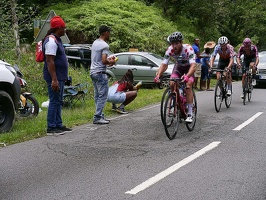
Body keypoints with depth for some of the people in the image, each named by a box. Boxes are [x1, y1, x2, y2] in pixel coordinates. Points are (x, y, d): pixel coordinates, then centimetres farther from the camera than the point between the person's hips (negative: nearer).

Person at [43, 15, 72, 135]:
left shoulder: (56, 40, 17)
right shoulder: (51, 41, -16)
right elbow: (50, 61, -22)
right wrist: (54, 79, -26)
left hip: (59, 77, 10)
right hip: (55, 77, -10)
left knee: (58, 102, 14)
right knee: (54, 102, -7)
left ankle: (58, 125, 21)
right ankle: (51, 128, -3)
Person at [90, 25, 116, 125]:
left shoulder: (95, 43, 13)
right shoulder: (105, 45, -15)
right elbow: (104, 61, -23)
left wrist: (108, 59, 16)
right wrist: (111, 62, -5)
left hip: (93, 72, 10)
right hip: (100, 73, -10)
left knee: (97, 96, 12)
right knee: (103, 96, -6)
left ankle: (100, 116, 17)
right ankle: (97, 117, -8)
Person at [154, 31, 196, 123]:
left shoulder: (188, 49, -37)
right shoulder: (170, 50, -26)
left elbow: (193, 65, -47)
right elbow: (164, 64, -27)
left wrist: (187, 76, -65)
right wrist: (158, 75, -45)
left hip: (189, 67, -4)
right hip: (178, 66, 4)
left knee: (188, 85, -24)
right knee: (172, 84, -20)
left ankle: (190, 114, -21)